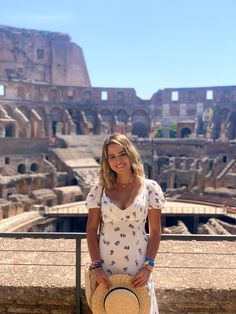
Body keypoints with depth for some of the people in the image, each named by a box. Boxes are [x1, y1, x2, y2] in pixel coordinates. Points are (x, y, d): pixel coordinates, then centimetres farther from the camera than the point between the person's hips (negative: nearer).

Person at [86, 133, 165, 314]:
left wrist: (148, 266, -8)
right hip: (106, 266, 1)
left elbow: (155, 231, -2)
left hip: (137, 267, -1)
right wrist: (96, 265, -8)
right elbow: (91, 229, -1)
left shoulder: (150, 188, -4)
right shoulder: (99, 189, -2)